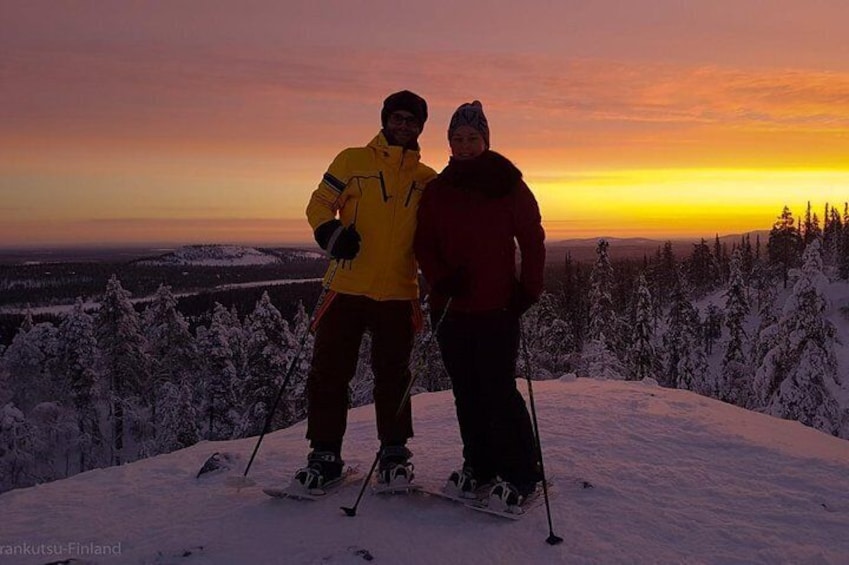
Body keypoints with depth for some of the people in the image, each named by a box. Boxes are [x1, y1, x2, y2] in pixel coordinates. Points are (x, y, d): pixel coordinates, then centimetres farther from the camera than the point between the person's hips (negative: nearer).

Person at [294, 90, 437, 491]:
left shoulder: (427, 180, 12)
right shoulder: (352, 161, 6)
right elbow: (319, 203, 4)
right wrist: (331, 232, -17)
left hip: (399, 293, 2)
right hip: (348, 288, -1)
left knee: (393, 375, 10)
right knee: (329, 371, 2)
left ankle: (394, 451, 25)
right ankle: (325, 455, 16)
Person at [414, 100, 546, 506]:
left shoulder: (508, 183, 1)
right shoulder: (437, 189, 10)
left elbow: (532, 240, 2)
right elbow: (424, 244, 9)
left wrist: (528, 290, -6)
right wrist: (441, 279, -8)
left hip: (497, 306, -4)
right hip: (451, 307, 4)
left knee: (499, 389, -6)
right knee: (466, 391, 10)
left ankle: (520, 473, 8)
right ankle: (478, 465, 24)